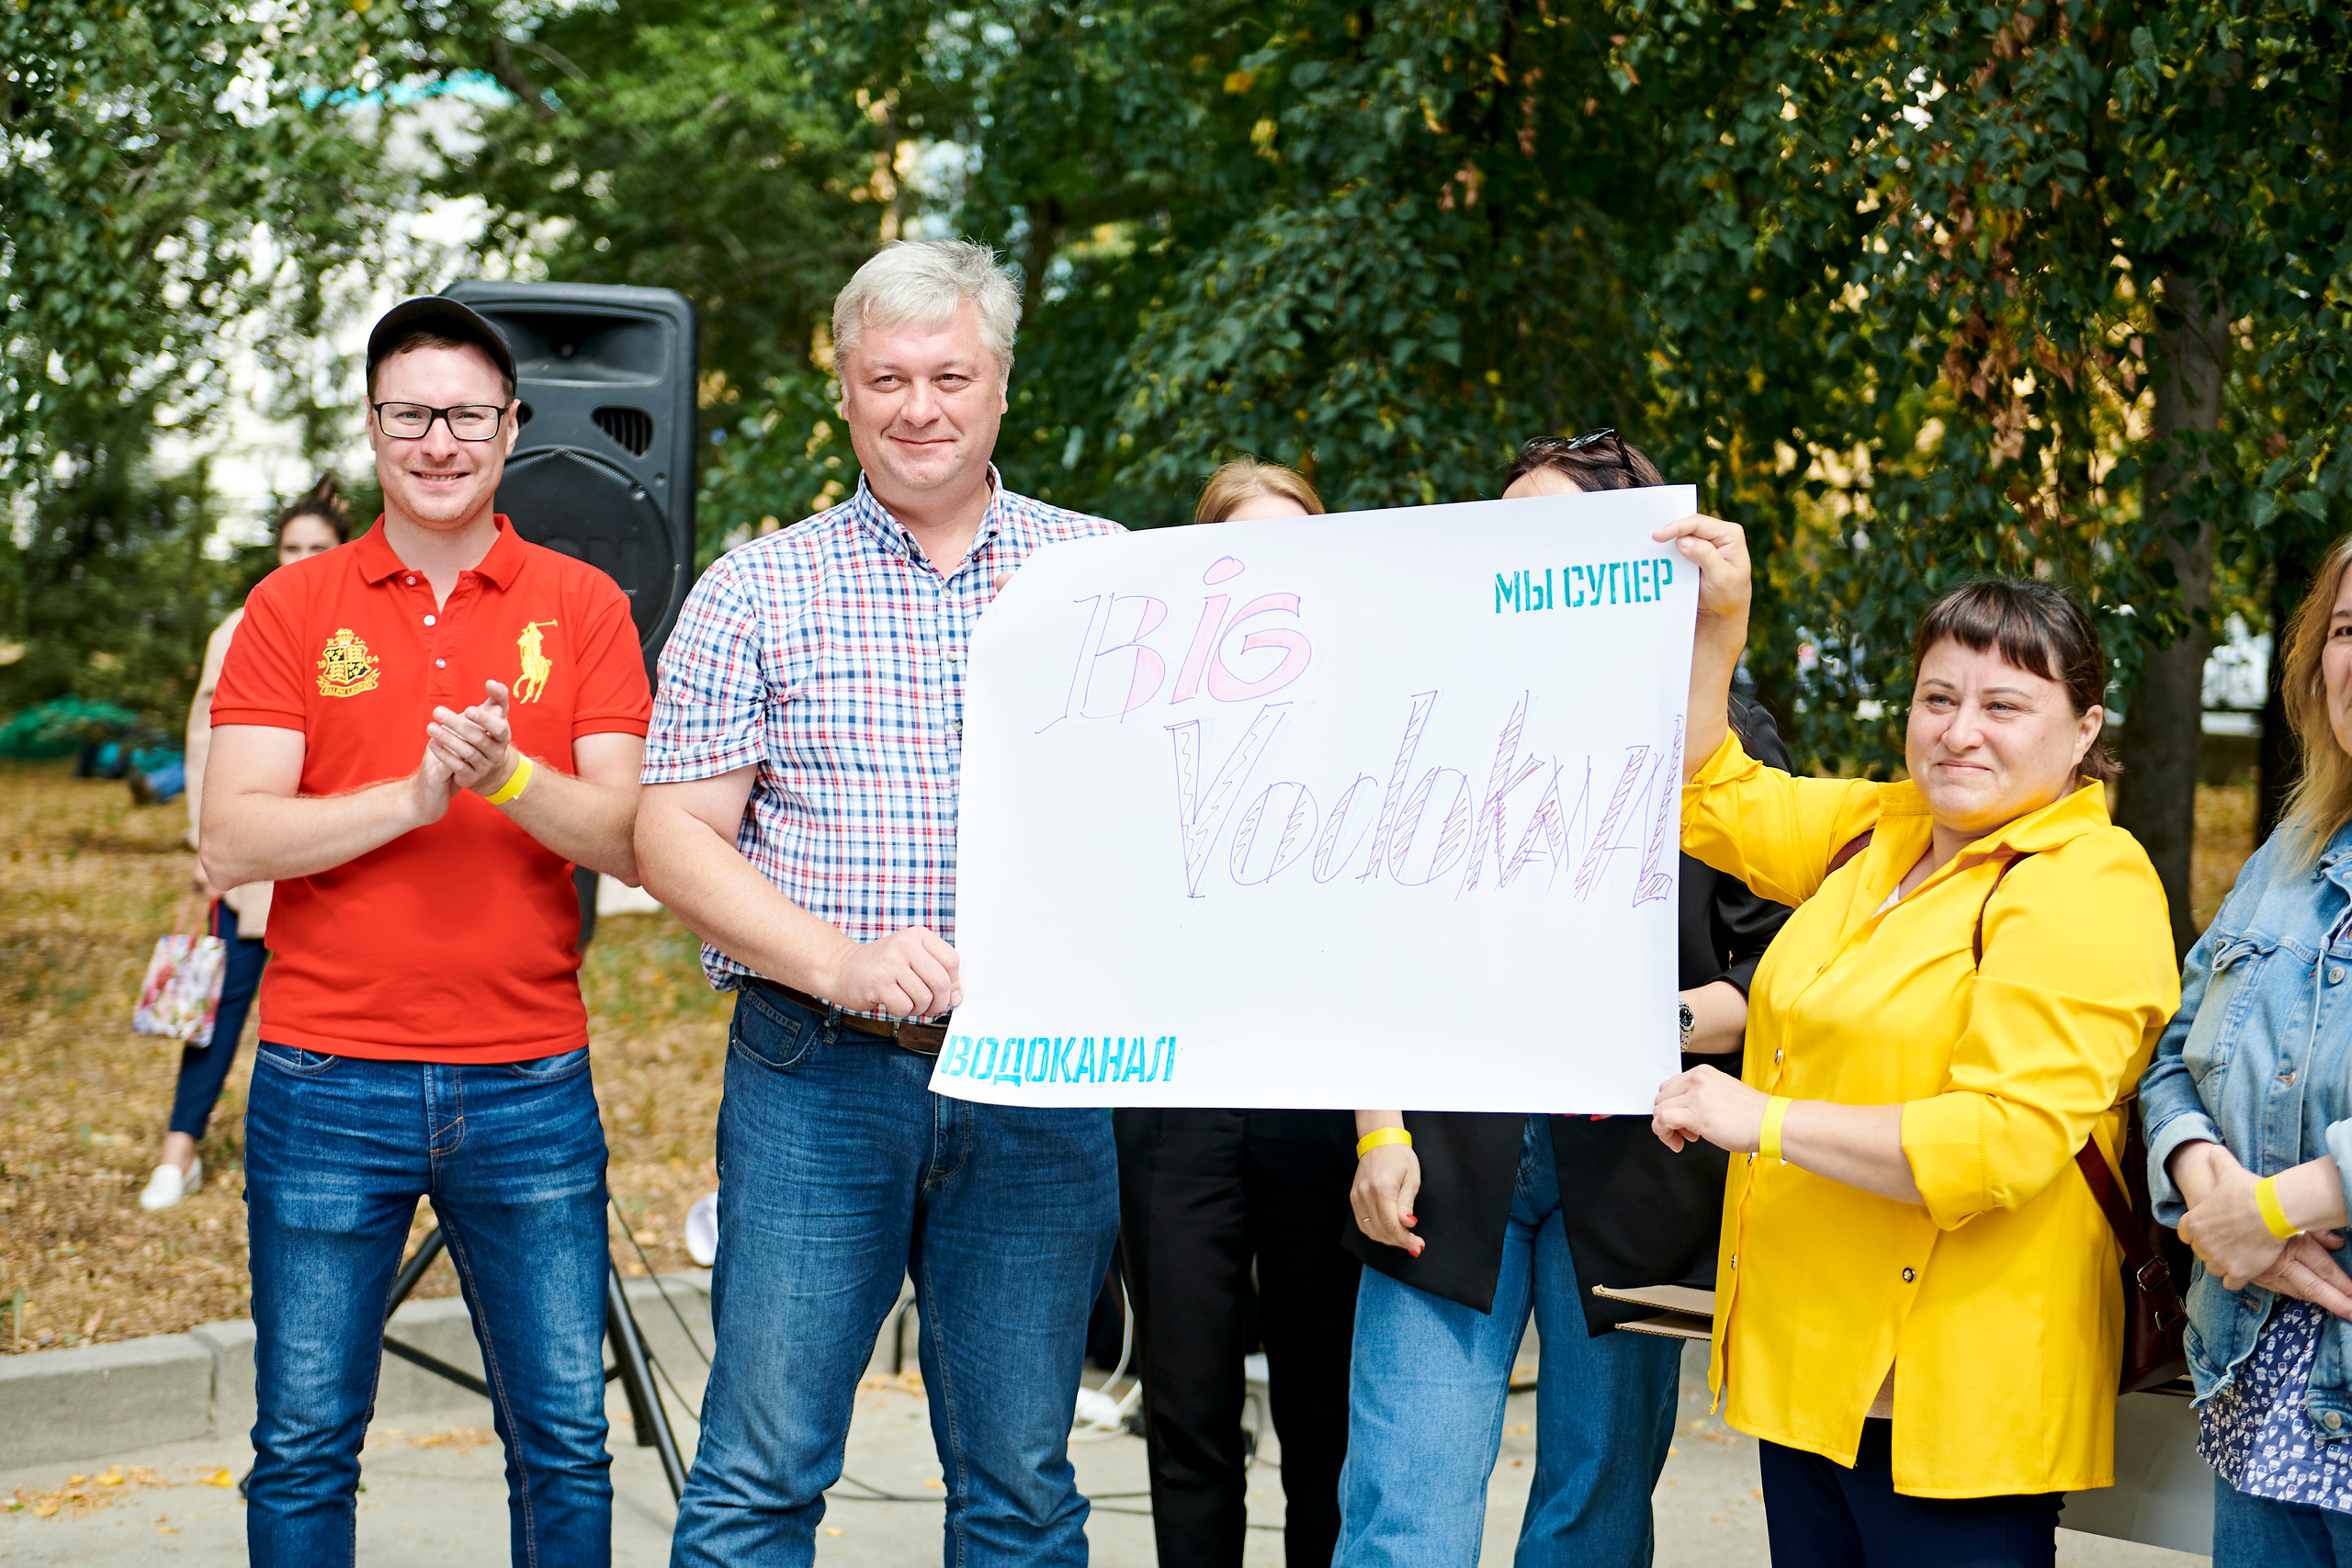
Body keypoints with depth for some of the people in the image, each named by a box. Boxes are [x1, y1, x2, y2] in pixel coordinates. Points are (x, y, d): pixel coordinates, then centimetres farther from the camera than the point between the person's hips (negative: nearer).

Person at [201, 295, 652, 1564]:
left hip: (531, 1083, 0)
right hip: (326, 1081, 0)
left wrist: (510, 777, -19)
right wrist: (412, 795, -16)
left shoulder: (582, 606, 6)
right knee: (302, 1448, 6)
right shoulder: (293, 607, 5)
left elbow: (633, 842, -2)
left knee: (565, 1442, 4)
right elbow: (231, 843, -5)